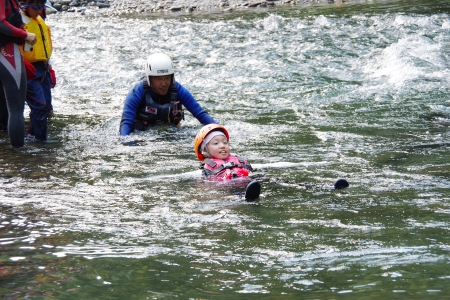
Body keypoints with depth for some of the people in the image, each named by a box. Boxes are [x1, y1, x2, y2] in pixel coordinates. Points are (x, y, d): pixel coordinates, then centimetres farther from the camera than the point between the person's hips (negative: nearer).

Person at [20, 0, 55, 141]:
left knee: (46, 106, 8)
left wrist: (49, 70, 23)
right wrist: (24, 66, -27)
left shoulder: (41, 22, 16)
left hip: (43, 69, 8)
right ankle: (41, 137, -4)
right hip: (29, 71, -8)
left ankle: (34, 131, 21)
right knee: (39, 105, -13)